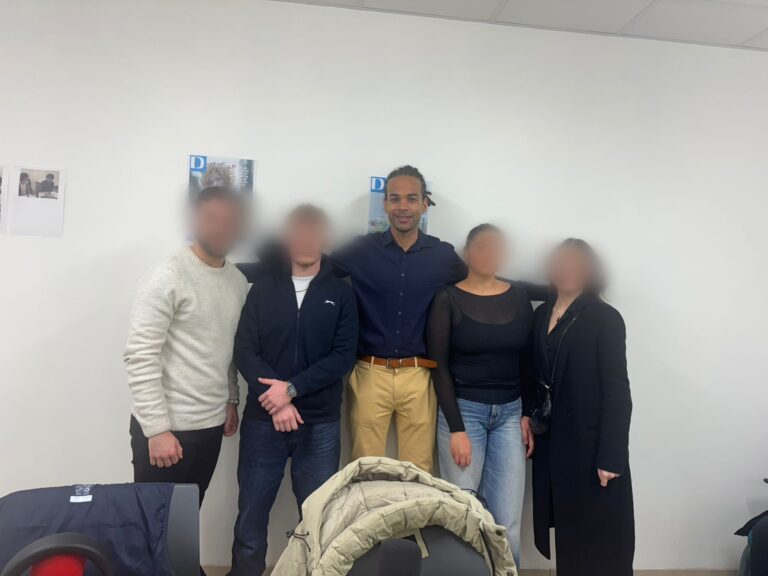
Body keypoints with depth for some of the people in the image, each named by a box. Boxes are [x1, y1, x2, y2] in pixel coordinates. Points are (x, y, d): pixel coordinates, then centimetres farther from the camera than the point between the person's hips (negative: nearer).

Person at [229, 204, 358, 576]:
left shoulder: (341, 292, 4)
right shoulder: (263, 287, 5)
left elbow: (343, 357, -4)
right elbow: (244, 350, -1)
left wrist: (292, 388, -15)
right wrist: (275, 399, -14)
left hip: (321, 423, 0)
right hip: (263, 419, 1)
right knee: (251, 513, 10)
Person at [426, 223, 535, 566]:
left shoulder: (519, 297, 5)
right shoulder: (448, 298, -5)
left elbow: (527, 361, 10)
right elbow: (439, 366, -7)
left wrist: (527, 415, 4)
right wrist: (456, 428, -11)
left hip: (510, 412, 3)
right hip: (463, 409, -3)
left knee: (507, 518, 3)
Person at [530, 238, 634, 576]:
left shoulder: (606, 318, -9)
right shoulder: (541, 315, 8)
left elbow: (617, 391, -12)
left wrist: (611, 457, -16)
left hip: (590, 441, -5)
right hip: (552, 440, 5)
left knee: (597, 535, 6)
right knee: (567, 528, 14)